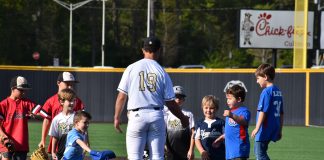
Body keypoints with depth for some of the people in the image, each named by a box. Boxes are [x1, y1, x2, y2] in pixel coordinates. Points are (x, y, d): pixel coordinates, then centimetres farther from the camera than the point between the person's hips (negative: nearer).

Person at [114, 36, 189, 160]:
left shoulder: (131, 68, 0)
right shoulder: (162, 72, 1)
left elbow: (122, 96, -1)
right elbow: (170, 102, 2)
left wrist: (117, 118, 9)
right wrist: (183, 118, 16)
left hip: (137, 116, -1)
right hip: (156, 116, 1)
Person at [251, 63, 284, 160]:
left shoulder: (266, 92, -15)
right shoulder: (278, 91, 11)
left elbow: (263, 111, -20)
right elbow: (281, 113, 16)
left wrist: (257, 128, -18)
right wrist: (280, 130, 22)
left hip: (265, 130, -9)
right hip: (274, 129, 9)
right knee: (258, 151, 19)